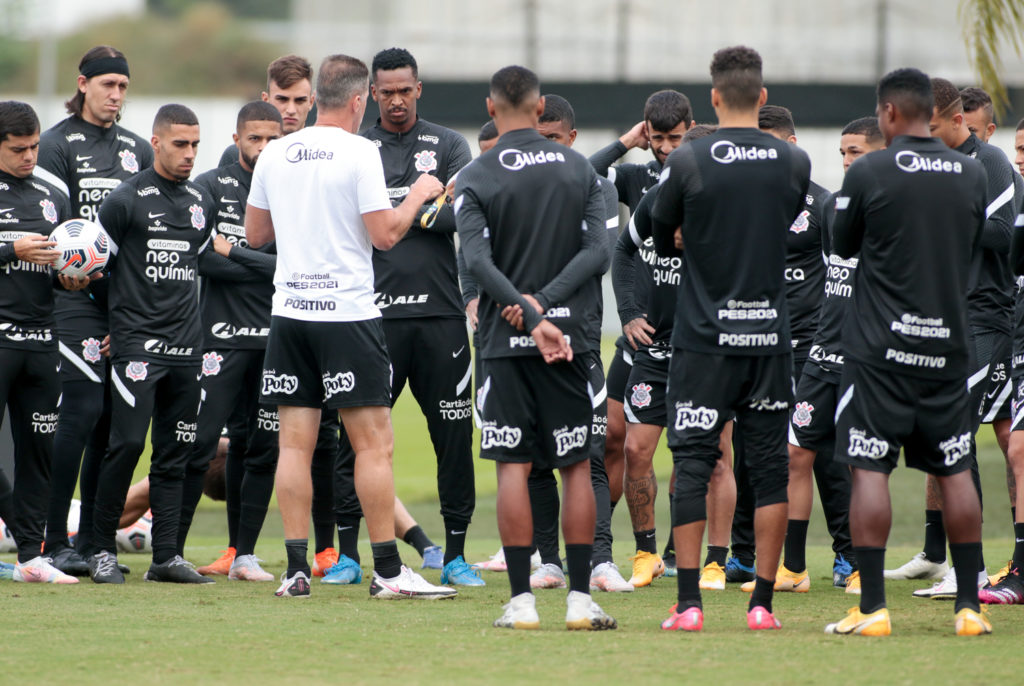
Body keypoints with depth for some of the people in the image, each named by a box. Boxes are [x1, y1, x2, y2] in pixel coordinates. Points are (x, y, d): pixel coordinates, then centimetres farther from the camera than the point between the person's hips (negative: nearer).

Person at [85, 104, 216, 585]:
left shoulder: (202, 202, 14)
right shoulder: (126, 199, -4)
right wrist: (117, 321, 4)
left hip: (186, 346, 5)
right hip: (136, 342, -5)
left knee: (174, 452, 5)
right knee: (128, 442, -12)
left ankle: (166, 556, 6)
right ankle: (101, 550, -2)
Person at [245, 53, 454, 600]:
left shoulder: (275, 155, 8)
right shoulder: (359, 153, -9)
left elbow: (255, 233, 17)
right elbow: (385, 234, -11)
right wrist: (418, 195, 6)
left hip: (289, 310, 5)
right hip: (347, 312, -5)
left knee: (295, 442, 5)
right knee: (373, 443, -1)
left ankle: (296, 570, 1)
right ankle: (387, 570, -2)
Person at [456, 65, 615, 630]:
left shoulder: (476, 177, -2)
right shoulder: (579, 170, 6)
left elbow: (476, 259, -15)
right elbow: (597, 251, -4)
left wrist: (531, 313, -18)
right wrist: (544, 303, -10)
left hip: (505, 339, -2)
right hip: (570, 337, 2)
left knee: (513, 466, 0)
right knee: (576, 466, 7)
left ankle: (521, 600, -3)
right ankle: (580, 599, 4)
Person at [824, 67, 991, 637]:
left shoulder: (869, 173, -10)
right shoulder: (971, 174, 3)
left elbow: (843, 245, 4)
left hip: (881, 345, -4)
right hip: (948, 344, 4)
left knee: (870, 470, -2)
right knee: (956, 472, 9)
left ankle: (872, 607, -7)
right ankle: (970, 605, 10)